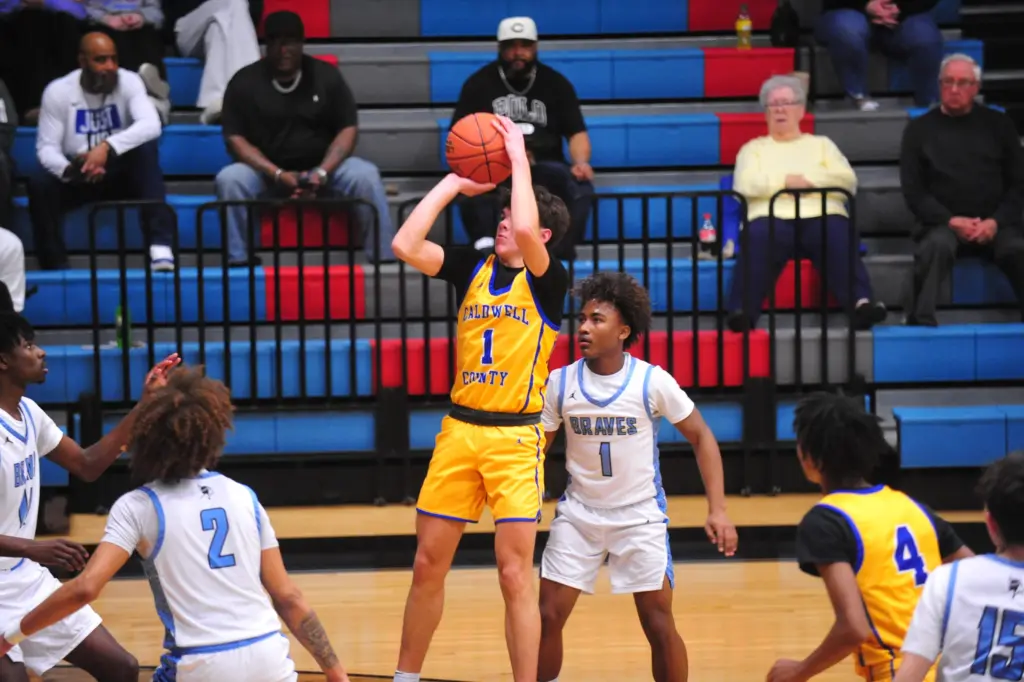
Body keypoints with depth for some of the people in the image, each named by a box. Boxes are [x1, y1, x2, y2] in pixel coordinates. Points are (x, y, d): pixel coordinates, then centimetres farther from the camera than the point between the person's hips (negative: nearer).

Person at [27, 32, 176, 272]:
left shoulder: (128, 82, -10)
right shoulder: (57, 92, -8)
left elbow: (151, 125, -27)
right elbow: (46, 147, -11)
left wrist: (107, 147, -42)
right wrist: (68, 170, -35)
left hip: (121, 174, 0)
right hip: (76, 176, 0)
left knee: (146, 148, -31)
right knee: (39, 184, -30)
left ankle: (160, 243, -38)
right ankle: (55, 267, -22)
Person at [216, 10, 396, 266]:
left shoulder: (326, 76, 2)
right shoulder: (245, 82, -1)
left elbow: (348, 129, 0)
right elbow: (235, 138, -5)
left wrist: (322, 172, -18)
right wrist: (278, 174, -20)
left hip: (322, 169, 1)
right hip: (267, 172, 0)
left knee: (365, 175, -27)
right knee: (229, 179, -31)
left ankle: (384, 258, -24)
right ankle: (239, 261, -27)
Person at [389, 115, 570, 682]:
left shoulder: (548, 280, -5)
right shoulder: (473, 267, 8)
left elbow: (524, 231, -25)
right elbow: (405, 245, -3)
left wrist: (519, 157, -14)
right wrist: (453, 184, 0)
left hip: (515, 438, -5)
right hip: (459, 429, 5)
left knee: (515, 574, -7)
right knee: (428, 564, 10)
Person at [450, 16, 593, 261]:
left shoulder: (556, 83, 10)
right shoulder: (479, 84, 8)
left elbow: (577, 132, 7)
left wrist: (580, 162, -15)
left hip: (544, 166, 1)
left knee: (580, 186, -31)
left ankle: (561, 256, -36)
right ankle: (485, 246, -52)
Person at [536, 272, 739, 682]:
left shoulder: (652, 382, -14)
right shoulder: (560, 383, -8)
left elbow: (701, 437, -5)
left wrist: (717, 510, -13)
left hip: (640, 514, -2)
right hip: (579, 513, 2)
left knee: (659, 624, -5)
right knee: (548, 616, -3)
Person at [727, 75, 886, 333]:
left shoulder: (821, 145, 29)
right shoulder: (753, 149, 27)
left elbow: (847, 180, 10)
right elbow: (745, 184, 5)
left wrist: (807, 179, -1)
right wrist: (787, 181, -2)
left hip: (821, 217, 1)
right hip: (772, 218, -1)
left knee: (838, 233, -36)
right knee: (758, 235, -38)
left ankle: (861, 303, -53)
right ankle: (743, 312, -52)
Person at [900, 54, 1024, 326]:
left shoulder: (999, 125, 12)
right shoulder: (920, 129, 10)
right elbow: (913, 191, 4)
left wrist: (996, 222, -9)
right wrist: (951, 221, -12)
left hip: (996, 224, 1)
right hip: (943, 223, -1)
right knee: (936, 246, -35)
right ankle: (920, 322, -37)